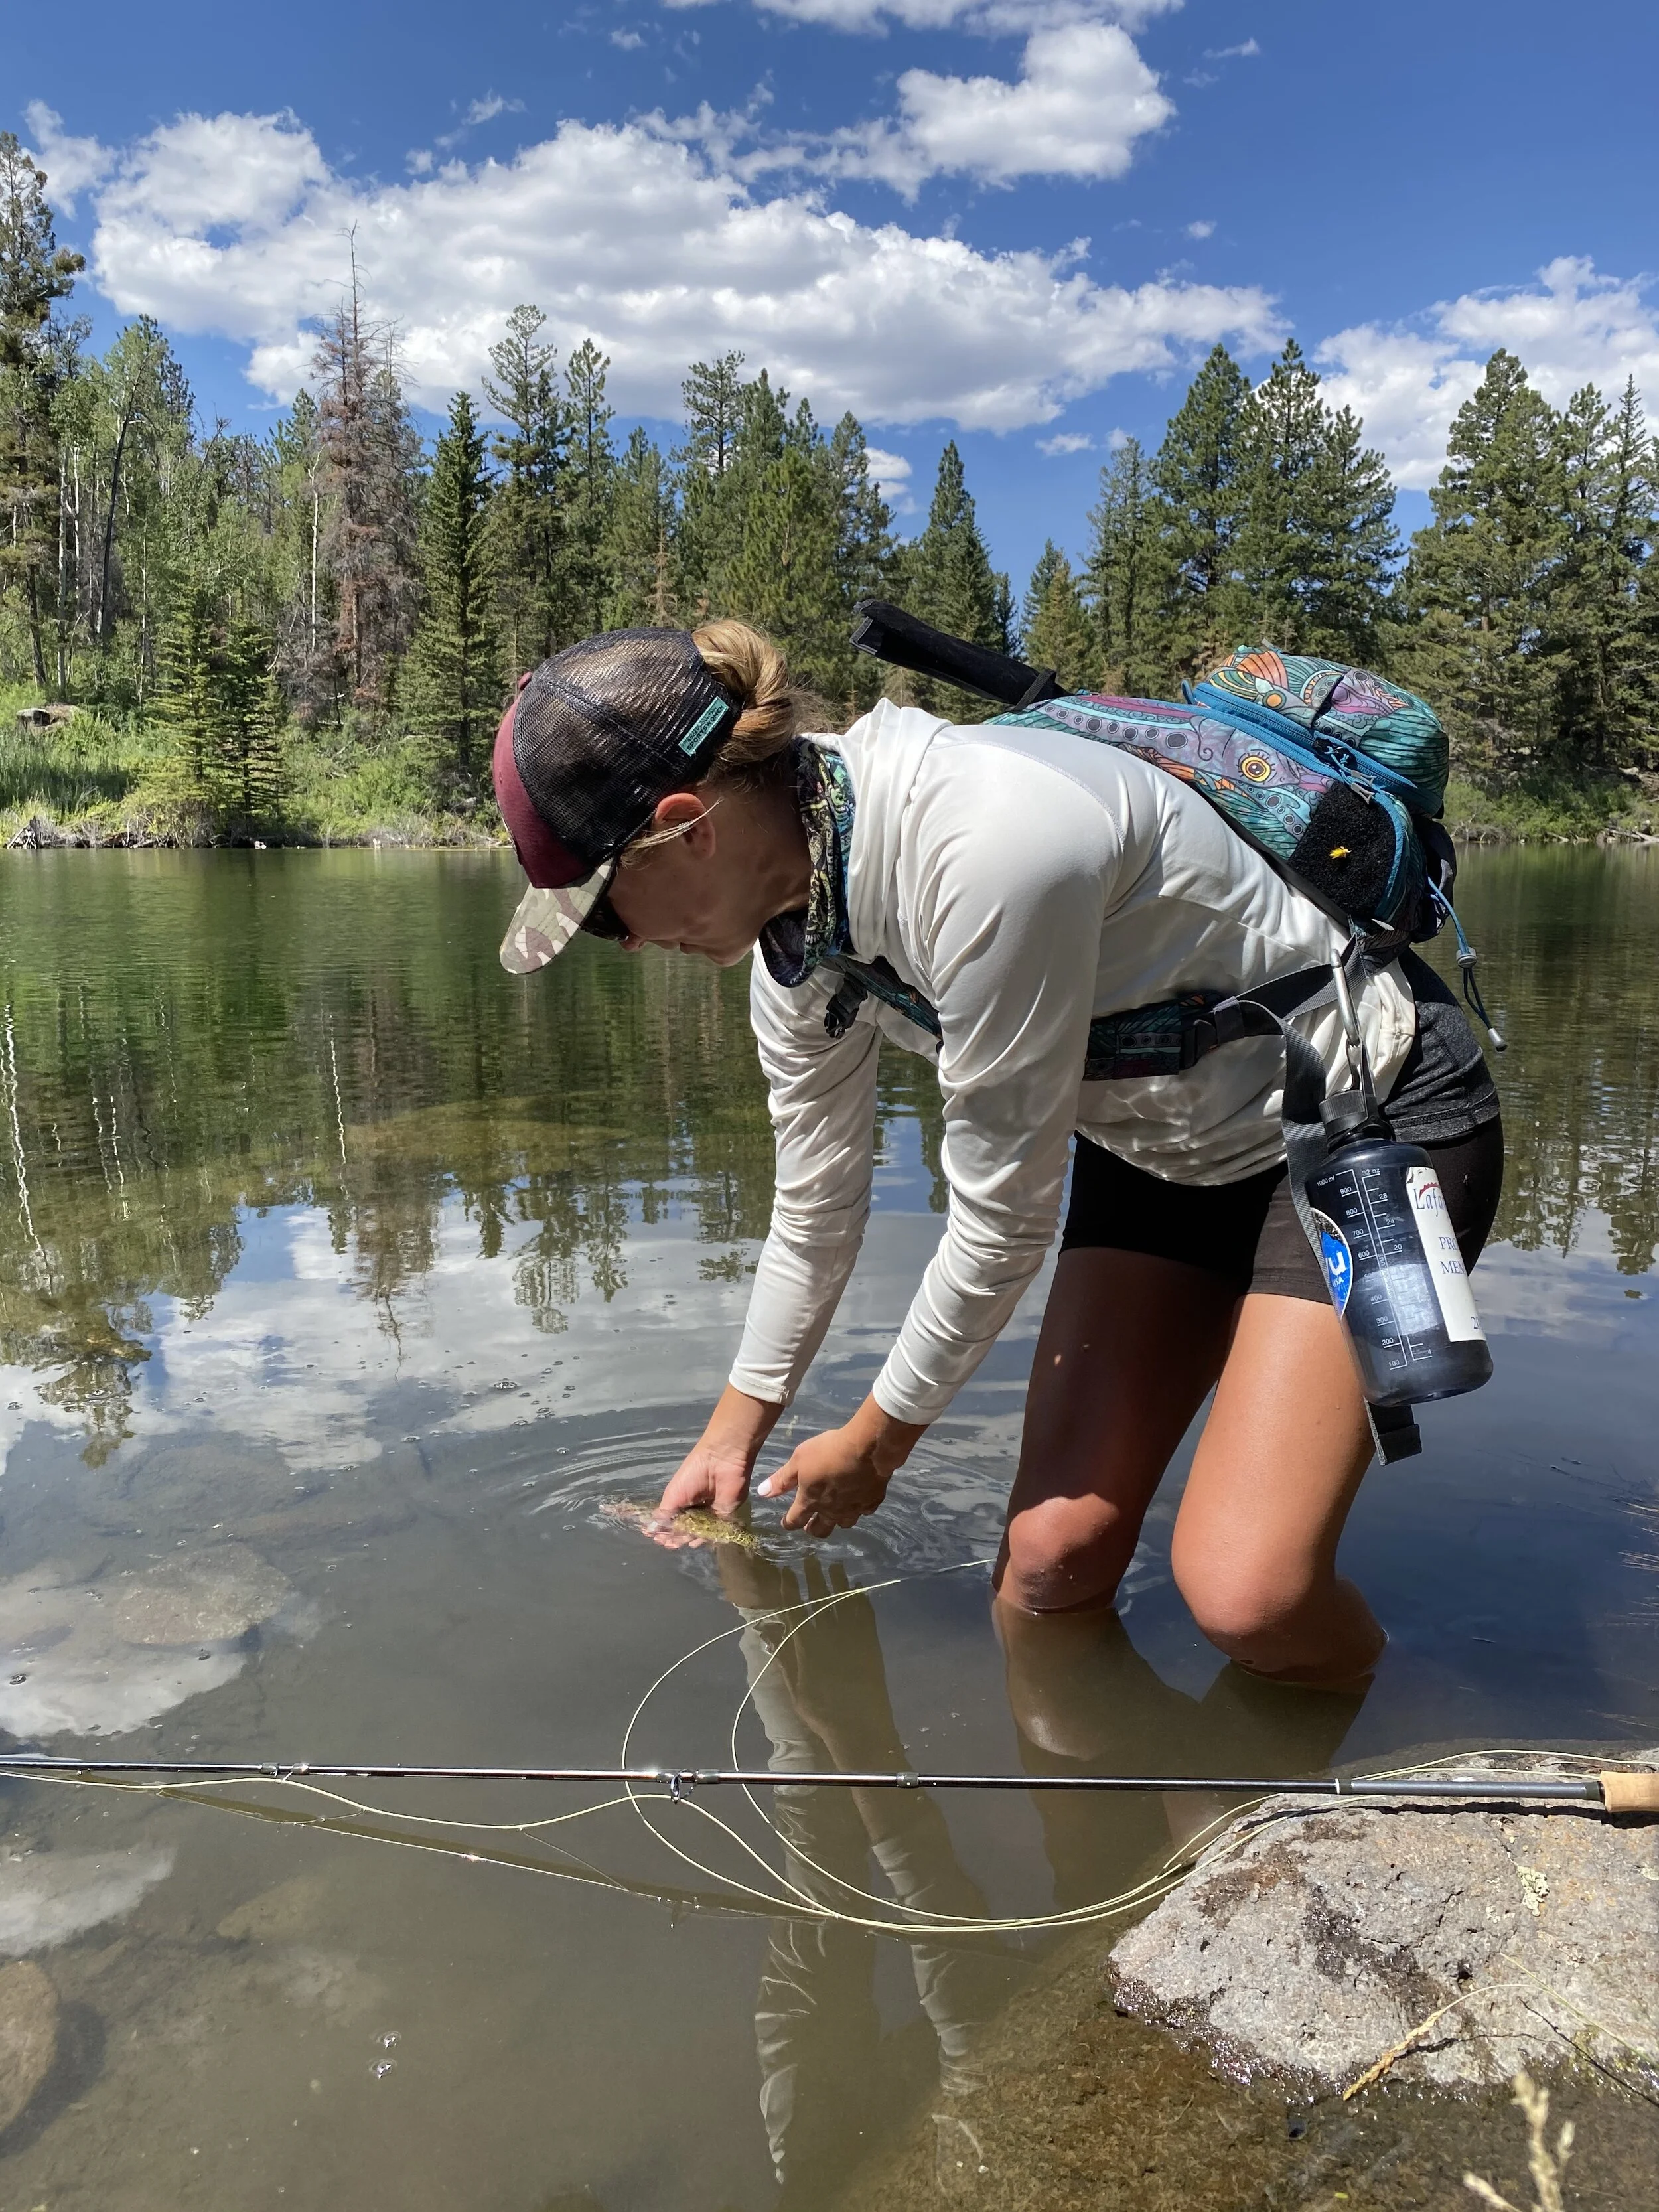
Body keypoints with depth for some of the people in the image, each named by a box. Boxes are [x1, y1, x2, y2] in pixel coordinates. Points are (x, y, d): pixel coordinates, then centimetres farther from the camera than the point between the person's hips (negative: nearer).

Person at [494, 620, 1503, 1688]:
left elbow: (1004, 1220, -24)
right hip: (1165, 1140, 7)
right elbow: (816, 1208, 6)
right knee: (1050, 1556, -2)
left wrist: (877, 1439, -8)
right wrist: (736, 1433, 17)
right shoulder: (796, 931, -8)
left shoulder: (984, 850, -35)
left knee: (1246, 1594, -16)